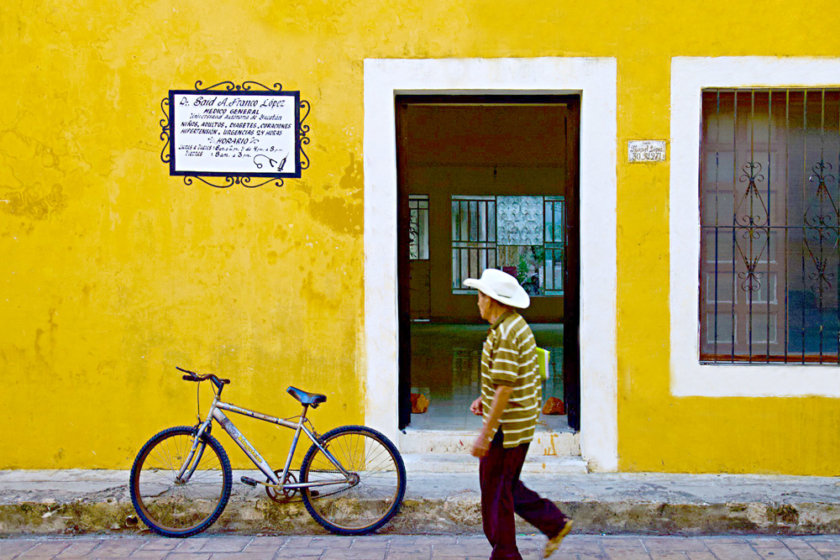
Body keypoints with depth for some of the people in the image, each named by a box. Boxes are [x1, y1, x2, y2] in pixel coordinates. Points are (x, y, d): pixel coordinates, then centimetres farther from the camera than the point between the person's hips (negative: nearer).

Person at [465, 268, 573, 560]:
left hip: (507, 426, -10)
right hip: (520, 424, 10)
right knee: (505, 486, 20)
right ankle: (555, 523, 22)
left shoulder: (505, 334, -22)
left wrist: (484, 435, -22)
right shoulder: (516, 325, 10)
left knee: (496, 492, 3)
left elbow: (505, 389, -25)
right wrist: (485, 399, 15)